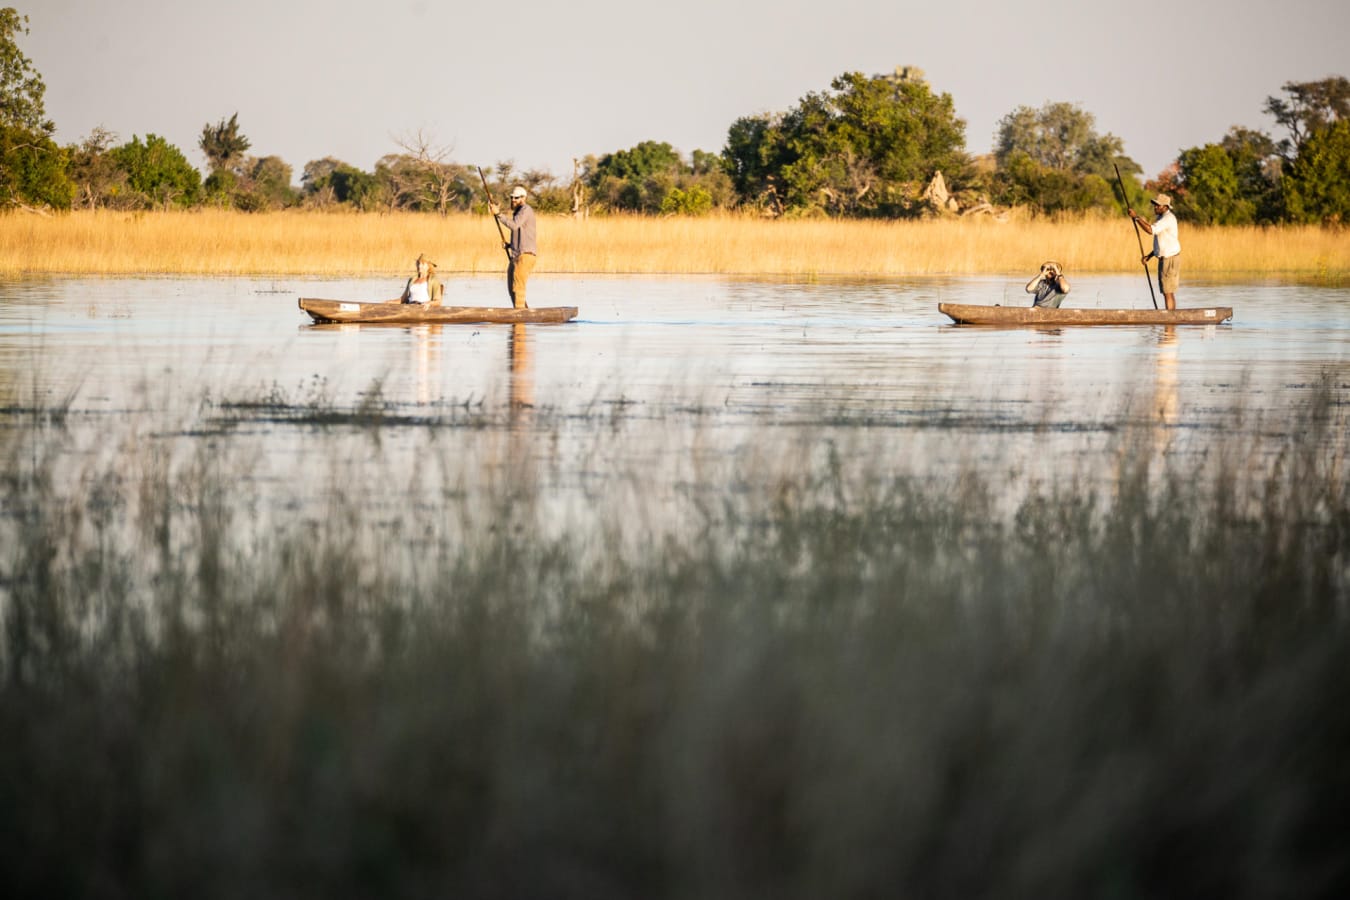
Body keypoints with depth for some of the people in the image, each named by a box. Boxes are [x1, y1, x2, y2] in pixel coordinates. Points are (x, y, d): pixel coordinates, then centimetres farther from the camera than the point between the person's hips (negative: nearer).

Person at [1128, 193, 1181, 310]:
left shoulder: (1168, 218, -17)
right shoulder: (1161, 218, 16)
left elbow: (1151, 230, -30)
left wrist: (1136, 217, -22)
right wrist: (1149, 256, 13)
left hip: (1170, 260, -10)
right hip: (1164, 259, 10)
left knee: (1168, 292, -10)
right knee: (1168, 292, 11)